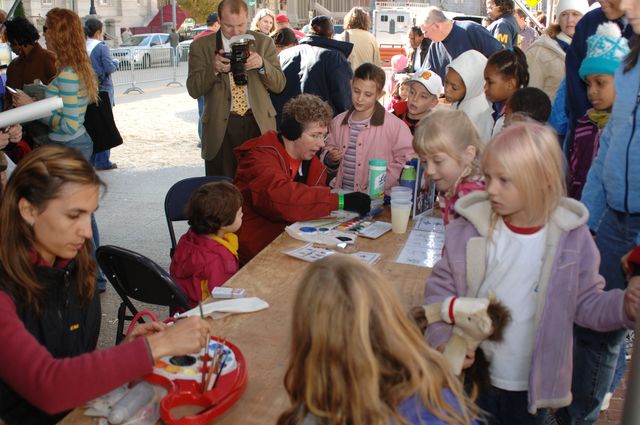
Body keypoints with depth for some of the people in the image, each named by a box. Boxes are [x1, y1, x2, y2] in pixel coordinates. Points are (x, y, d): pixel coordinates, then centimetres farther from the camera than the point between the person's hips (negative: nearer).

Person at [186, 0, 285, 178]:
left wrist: (262, 64, -14)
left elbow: (279, 85, 5)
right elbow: (193, 90, -1)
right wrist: (213, 69, -19)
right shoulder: (201, 46, 4)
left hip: (259, 123, 1)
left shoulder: (263, 42, 8)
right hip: (221, 127, -1)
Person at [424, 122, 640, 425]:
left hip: (532, 386, 0)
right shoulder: (470, 229, -14)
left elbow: (586, 302, -3)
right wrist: (443, 337, -19)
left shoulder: (571, 237, -13)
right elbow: (440, 286, -5)